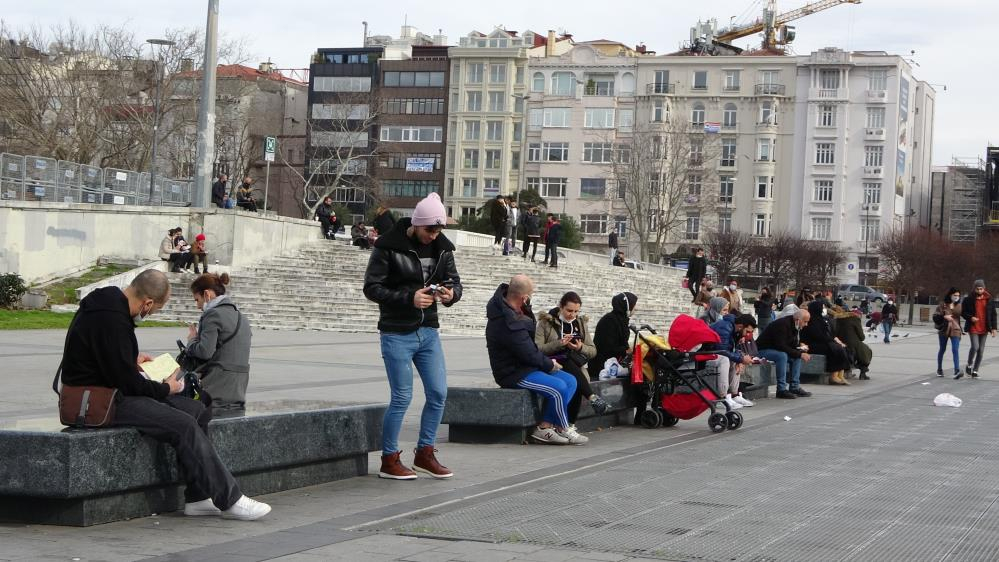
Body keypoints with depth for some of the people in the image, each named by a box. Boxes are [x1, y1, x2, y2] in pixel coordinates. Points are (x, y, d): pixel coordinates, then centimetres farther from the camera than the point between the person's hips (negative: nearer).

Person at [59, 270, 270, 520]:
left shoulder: (109, 303, 10)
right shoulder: (112, 319, -23)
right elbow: (126, 382, -21)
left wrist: (132, 360, 19)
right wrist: (166, 389, -7)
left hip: (111, 392, 11)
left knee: (198, 412, 5)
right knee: (184, 426, -21)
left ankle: (197, 498, 2)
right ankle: (230, 500, -13)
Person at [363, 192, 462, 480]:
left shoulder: (442, 248, 4)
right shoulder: (388, 247, -13)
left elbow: (454, 280, 12)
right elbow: (372, 288, -14)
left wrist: (451, 293, -13)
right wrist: (409, 298, -25)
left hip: (429, 331, 6)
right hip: (397, 334, -6)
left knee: (438, 393, 5)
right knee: (402, 397, -3)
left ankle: (424, 454, 21)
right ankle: (389, 460, 10)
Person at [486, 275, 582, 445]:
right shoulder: (509, 324, -28)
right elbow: (529, 355, -20)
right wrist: (550, 364, -5)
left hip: (525, 366, 11)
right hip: (513, 373, -11)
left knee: (570, 381, 1)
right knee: (558, 387, -27)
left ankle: (544, 427, -4)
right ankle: (563, 429, -4)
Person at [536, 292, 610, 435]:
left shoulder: (580, 323, 19)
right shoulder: (546, 323, 6)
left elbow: (593, 351, 17)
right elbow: (537, 348, -7)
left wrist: (580, 347, -5)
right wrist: (559, 343, -18)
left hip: (576, 367, 3)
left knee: (576, 385, -34)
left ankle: (571, 424, -34)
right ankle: (592, 397, -40)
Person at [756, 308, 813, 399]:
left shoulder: (795, 326, 3)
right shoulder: (782, 324, -26)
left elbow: (792, 343, 14)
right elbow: (781, 346, -31)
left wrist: (800, 345, -8)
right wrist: (799, 354, -28)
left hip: (775, 349, 10)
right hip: (763, 350, -10)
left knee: (797, 356, 0)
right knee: (782, 356, -34)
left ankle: (795, 387, 2)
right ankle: (781, 389, -29)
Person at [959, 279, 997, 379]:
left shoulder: (989, 299, 4)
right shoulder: (968, 300, -3)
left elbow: (993, 314, 8)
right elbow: (963, 312, 3)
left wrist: (993, 328, 1)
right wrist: (970, 318, -16)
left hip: (984, 329, 3)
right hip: (973, 328, -3)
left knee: (981, 350, 4)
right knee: (975, 347, -18)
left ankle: (975, 371, 13)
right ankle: (969, 365, 6)